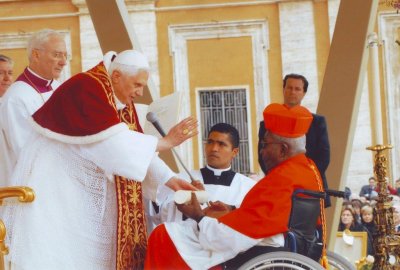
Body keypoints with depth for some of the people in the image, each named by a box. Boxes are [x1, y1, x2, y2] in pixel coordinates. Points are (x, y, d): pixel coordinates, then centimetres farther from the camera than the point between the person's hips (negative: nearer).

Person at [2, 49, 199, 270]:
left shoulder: (123, 101, 7)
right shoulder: (86, 89, -20)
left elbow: (134, 147, 9)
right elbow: (113, 141, -29)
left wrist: (168, 179, -1)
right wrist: (165, 142, -24)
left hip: (81, 191, 9)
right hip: (50, 185, -9)